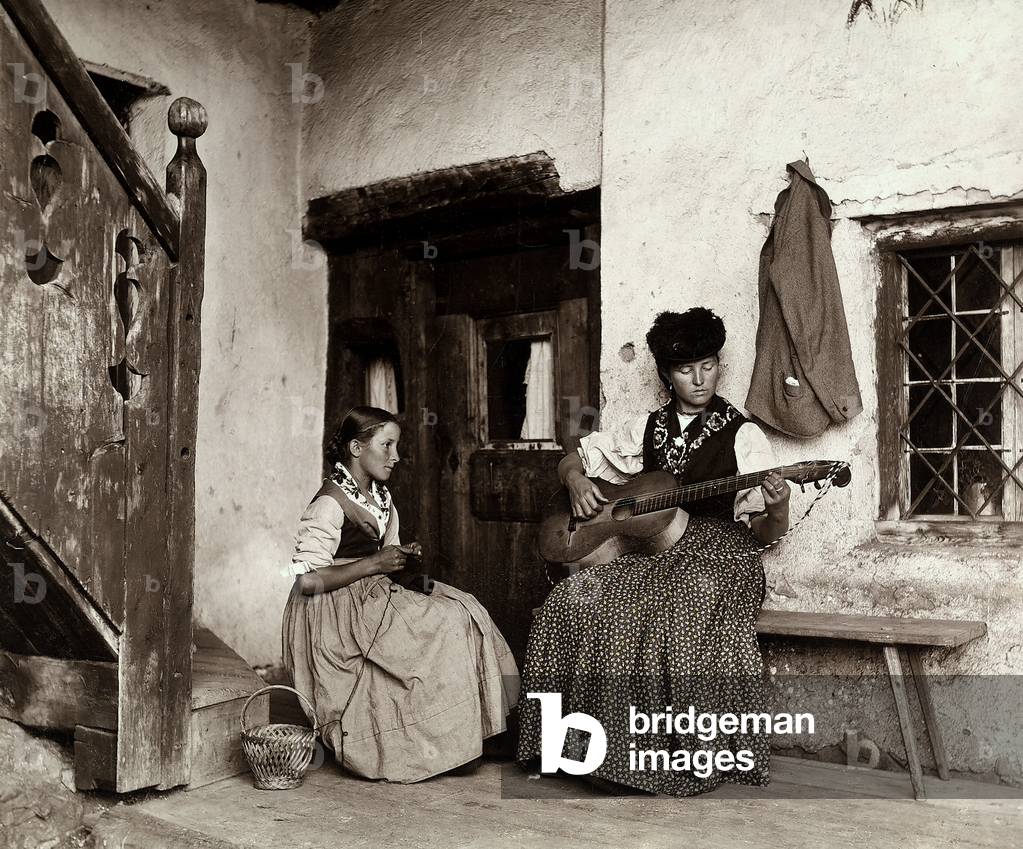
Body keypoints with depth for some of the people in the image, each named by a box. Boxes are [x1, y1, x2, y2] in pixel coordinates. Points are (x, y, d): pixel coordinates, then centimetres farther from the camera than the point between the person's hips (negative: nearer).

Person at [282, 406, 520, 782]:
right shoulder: (330, 504, -17)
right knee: (447, 625, -17)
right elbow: (307, 581, -24)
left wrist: (402, 556, -2)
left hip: (374, 597, 9)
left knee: (463, 611, -7)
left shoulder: (381, 498, 11)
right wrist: (374, 564, -19)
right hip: (337, 614, -9)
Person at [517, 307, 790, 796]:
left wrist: (776, 507, -22)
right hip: (648, 549, 4)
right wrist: (577, 481, 1)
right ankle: (598, 742, -12)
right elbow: (571, 460, 23)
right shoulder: (647, 428, 15)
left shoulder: (743, 436, 5)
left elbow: (766, 532, 1)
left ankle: (700, 755, -18)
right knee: (572, 603, -23)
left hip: (716, 550, -3)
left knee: (683, 615, -36)